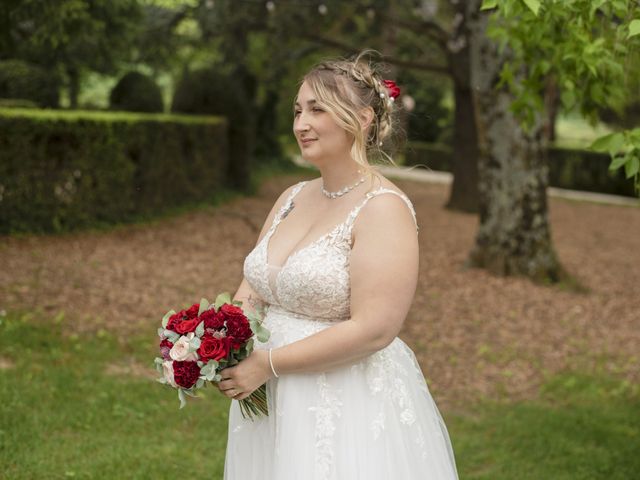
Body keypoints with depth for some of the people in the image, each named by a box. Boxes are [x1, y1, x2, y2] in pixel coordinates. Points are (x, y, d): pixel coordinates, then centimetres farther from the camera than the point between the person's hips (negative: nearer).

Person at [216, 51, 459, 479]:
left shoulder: (384, 209, -15)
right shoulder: (294, 197, 7)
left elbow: (373, 330, -23)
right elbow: (255, 286, 13)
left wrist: (269, 363, -20)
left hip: (351, 409, -7)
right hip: (276, 403, 7)